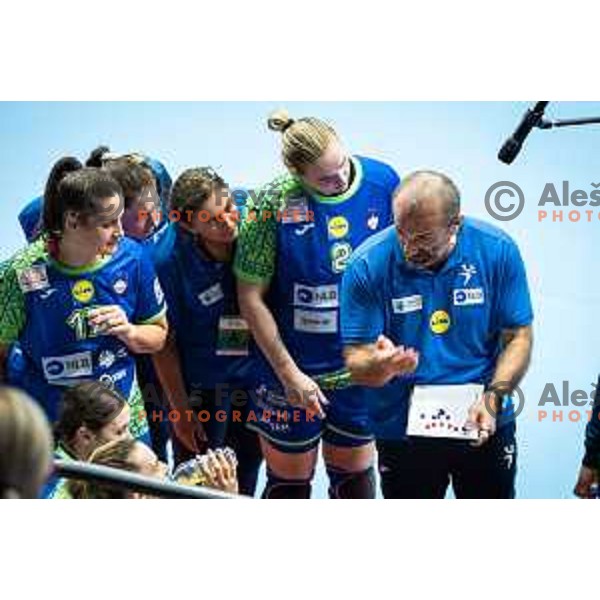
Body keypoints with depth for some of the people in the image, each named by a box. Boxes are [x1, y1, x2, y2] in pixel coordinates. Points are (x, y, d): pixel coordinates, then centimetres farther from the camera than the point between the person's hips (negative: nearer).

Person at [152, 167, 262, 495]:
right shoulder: (173, 262, -21)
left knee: (244, 486, 18)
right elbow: (163, 344, -11)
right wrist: (181, 411, -7)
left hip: (255, 389, 3)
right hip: (199, 392, -3)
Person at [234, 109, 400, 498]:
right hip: (295, 370, -3)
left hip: (362, 368, 3)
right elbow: (251, 297, -11)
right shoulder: (273, 203, -18)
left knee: (355, 474, 18)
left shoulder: (381, 181, -9)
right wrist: (290, 374, -11)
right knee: (289, 481, 11)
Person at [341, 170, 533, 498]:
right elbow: (355, 365, -13)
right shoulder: (367, 266, -15)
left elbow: (518, 337, -4)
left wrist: (494, 397, -19)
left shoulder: (497, 250, -11)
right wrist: (380, 365, -36)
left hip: (484, 426, 1)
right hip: (402, 432, -1)